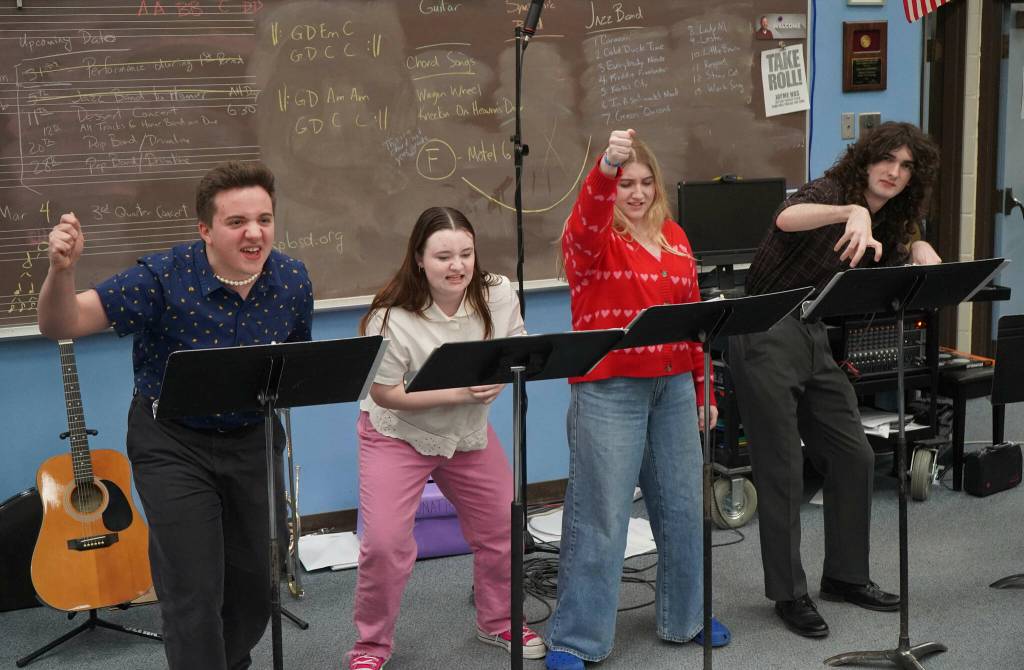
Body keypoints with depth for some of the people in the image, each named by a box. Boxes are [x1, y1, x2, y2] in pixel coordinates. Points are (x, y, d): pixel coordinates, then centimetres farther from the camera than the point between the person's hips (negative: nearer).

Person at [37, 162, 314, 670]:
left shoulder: (292, 281, -10)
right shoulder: (163, 278, -23)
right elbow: (60, 326, -27)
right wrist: (61, 270, -44)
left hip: (253, 440, 4)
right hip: (172, 442, -4)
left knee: (255, 584, 14)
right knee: (193, 592, -7)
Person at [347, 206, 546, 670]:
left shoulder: (497, 294, -13)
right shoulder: (393, 318, -26)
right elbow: (383, 394, -22)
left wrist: (499, 378, -23)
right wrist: (456, 393, -30)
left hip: (469, 433, 5)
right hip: (397, 434, -4)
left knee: (502, 528, 10)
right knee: (385, 543, -12)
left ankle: (498, 622, 36)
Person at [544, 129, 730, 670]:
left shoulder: (675, 238, 13)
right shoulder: (589, 239, -5)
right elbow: (589, 217, -30)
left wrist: (702, 389, 17)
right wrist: (604, 169, -50)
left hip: (673, 387, 6)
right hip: (608, 391, -6)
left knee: (681, 506, 14)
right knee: (599, 515, -3)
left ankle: (684, 618, 32)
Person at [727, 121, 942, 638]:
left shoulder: (887, 226, 11)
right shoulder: (831, 192, -13)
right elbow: (787, 219, -35)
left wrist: (918, 250, -5)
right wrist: (852, 212, -52)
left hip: (815, 342, 8)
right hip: (766, 340, -8)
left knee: (854, 457, 10)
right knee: (782, 470, -2)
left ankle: (845, 576, 26)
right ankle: (788, 594, 10)